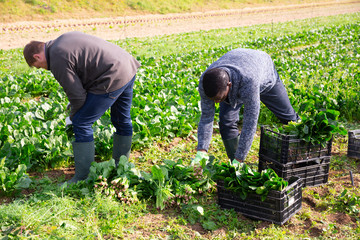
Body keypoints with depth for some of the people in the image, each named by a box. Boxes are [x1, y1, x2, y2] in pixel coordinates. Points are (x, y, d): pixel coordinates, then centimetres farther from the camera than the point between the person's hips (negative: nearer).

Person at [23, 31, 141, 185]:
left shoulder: (57, 61, -11)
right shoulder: (64, 39, 18)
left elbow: (77, 95, -10)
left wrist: (72, 117, 9)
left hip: (113, 79, -10)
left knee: (81, 123, -2)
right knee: (122, 119, 21)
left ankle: (81, 179, 4)